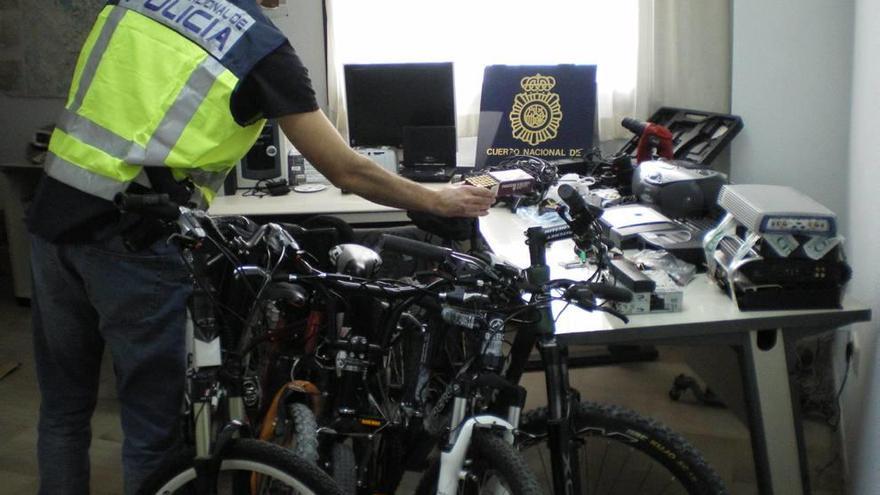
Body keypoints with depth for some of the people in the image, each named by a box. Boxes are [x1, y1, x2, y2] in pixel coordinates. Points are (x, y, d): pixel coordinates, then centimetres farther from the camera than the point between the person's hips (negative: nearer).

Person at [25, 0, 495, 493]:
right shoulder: (263, 46, -7)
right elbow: (348, 172, -4)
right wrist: (440, 200, 9)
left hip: (54, 210, 6)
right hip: (131, 238, -6)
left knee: (63, 409, 20)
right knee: (154, 428, 10)